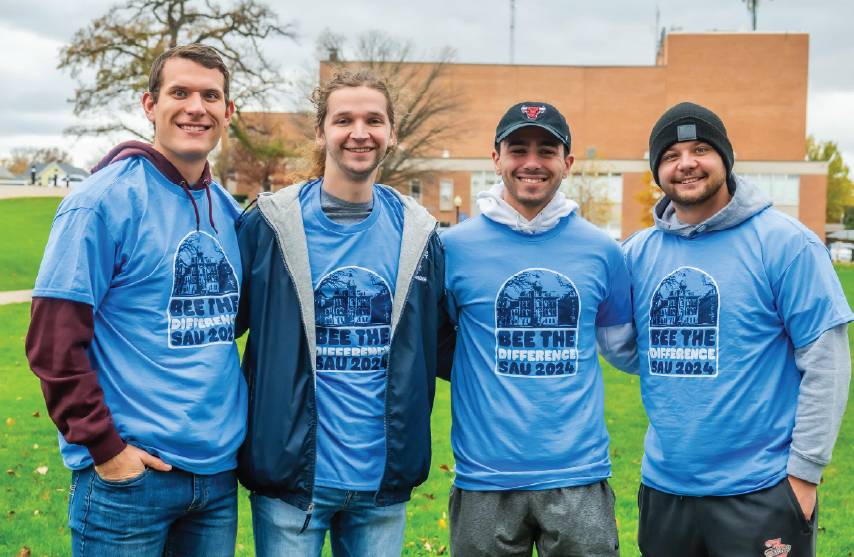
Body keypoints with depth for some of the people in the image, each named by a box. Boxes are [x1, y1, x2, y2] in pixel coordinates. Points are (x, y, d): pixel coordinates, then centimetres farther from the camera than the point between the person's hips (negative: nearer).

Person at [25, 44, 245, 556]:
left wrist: (236, 419, 10)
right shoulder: (104, 201, -10)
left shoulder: (229, 211, 9)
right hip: (130, 473, -6)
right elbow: (53, 343, -13)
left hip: (219, 471, 6)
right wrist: (103, 446, -15)